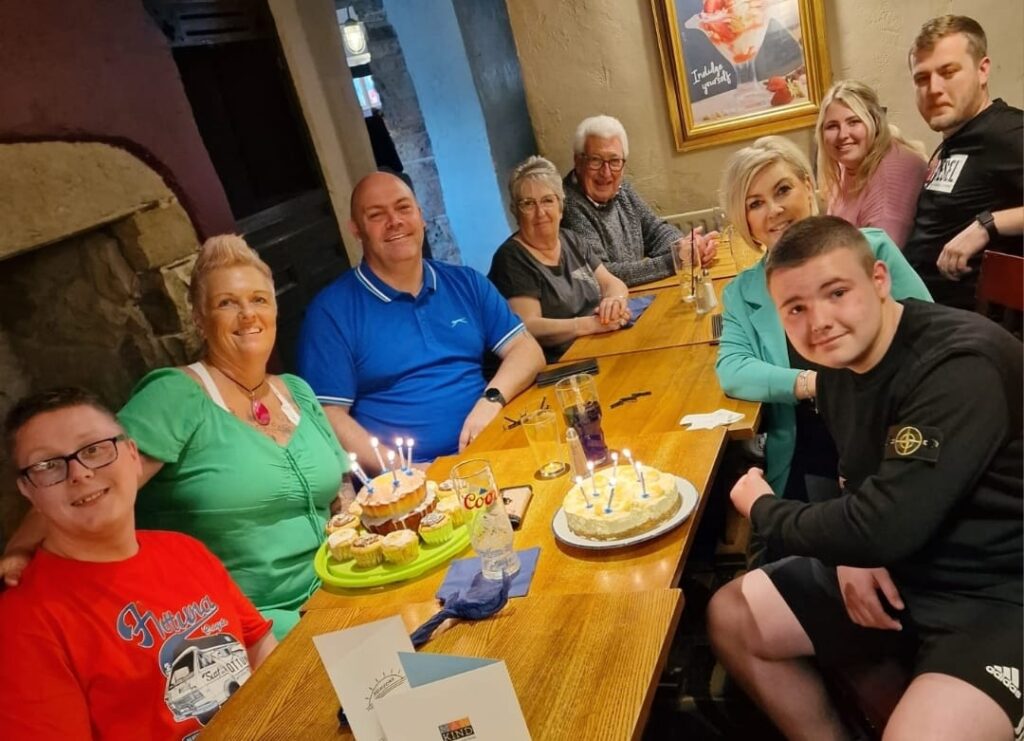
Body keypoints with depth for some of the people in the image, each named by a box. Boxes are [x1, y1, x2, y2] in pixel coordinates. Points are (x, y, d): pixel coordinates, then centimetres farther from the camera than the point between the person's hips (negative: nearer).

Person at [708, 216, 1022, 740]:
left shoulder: (961, 367, -26)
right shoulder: (838, 364, 0)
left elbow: (884, 528, -30)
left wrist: (762, 510, -13)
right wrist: (850, 549, -7)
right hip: (895, 566, 8)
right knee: (730, 616, 8)